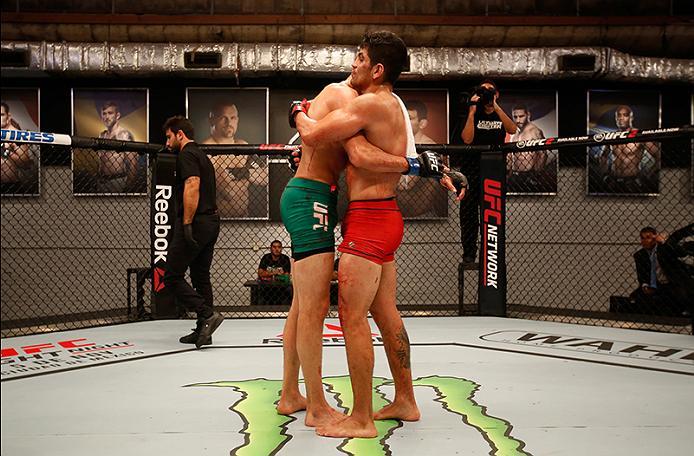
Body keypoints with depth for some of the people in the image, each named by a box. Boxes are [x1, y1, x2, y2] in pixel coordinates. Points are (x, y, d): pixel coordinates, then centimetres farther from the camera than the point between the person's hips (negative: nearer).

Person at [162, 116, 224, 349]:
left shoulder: (186, 155, -7)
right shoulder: (202, 156, 22)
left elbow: (192, 186, -21)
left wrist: (187, 224, -25)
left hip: (195, 223, -10)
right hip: (211, 222, 10)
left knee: (172, 277, -5)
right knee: (201, 277, 12)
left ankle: (207, 314, -15)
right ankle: (203, 331, 14)